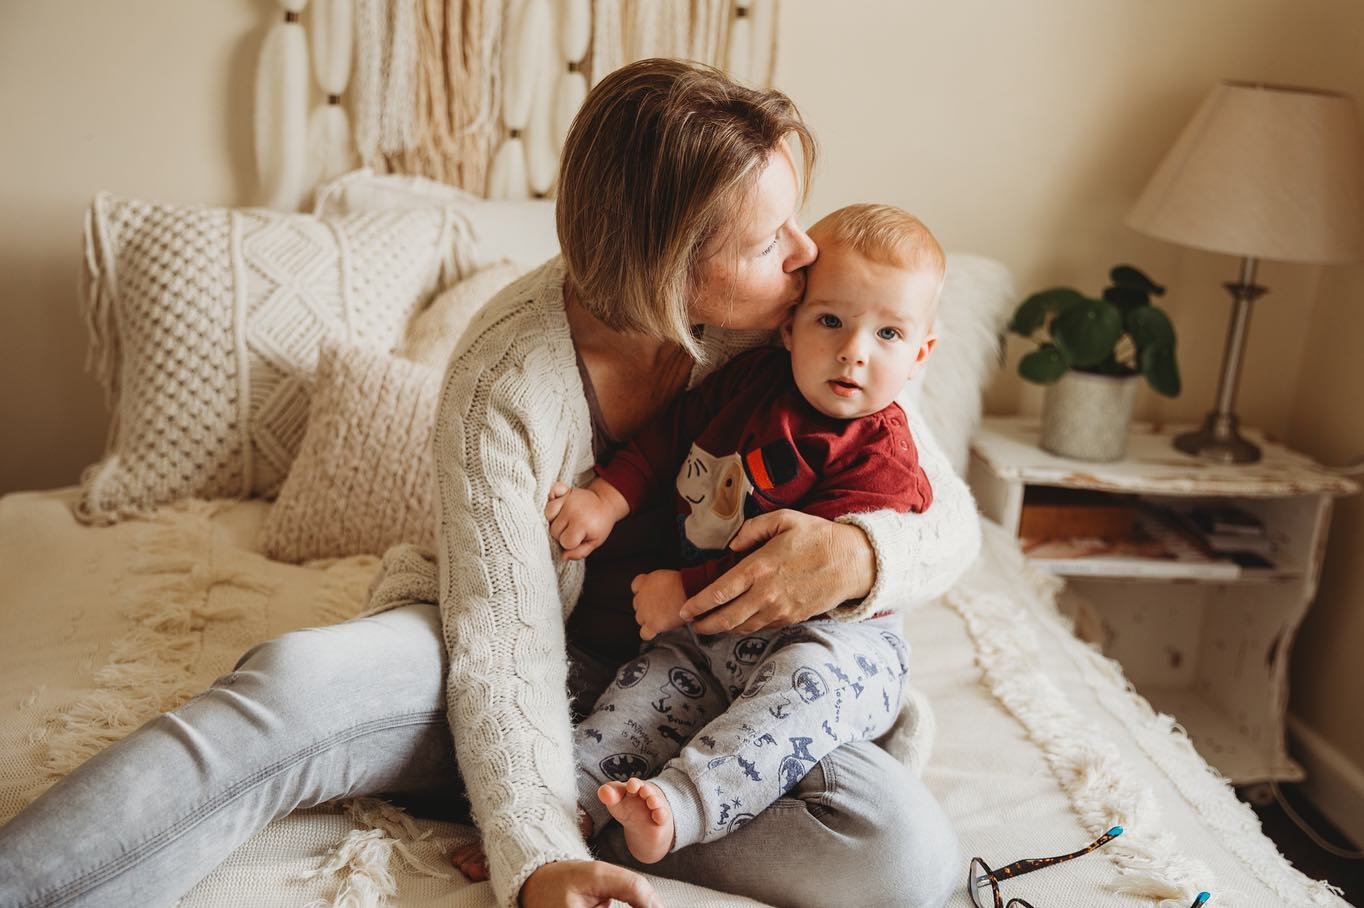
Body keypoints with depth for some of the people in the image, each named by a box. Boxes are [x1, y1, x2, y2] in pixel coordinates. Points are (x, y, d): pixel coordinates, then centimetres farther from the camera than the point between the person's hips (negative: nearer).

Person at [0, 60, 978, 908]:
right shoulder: (504, 377, -21)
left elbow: (950, 511, -4)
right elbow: (504, 643, -22)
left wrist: (863, 550, -28)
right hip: (544, 665, -2)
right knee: (295, 680, -34)